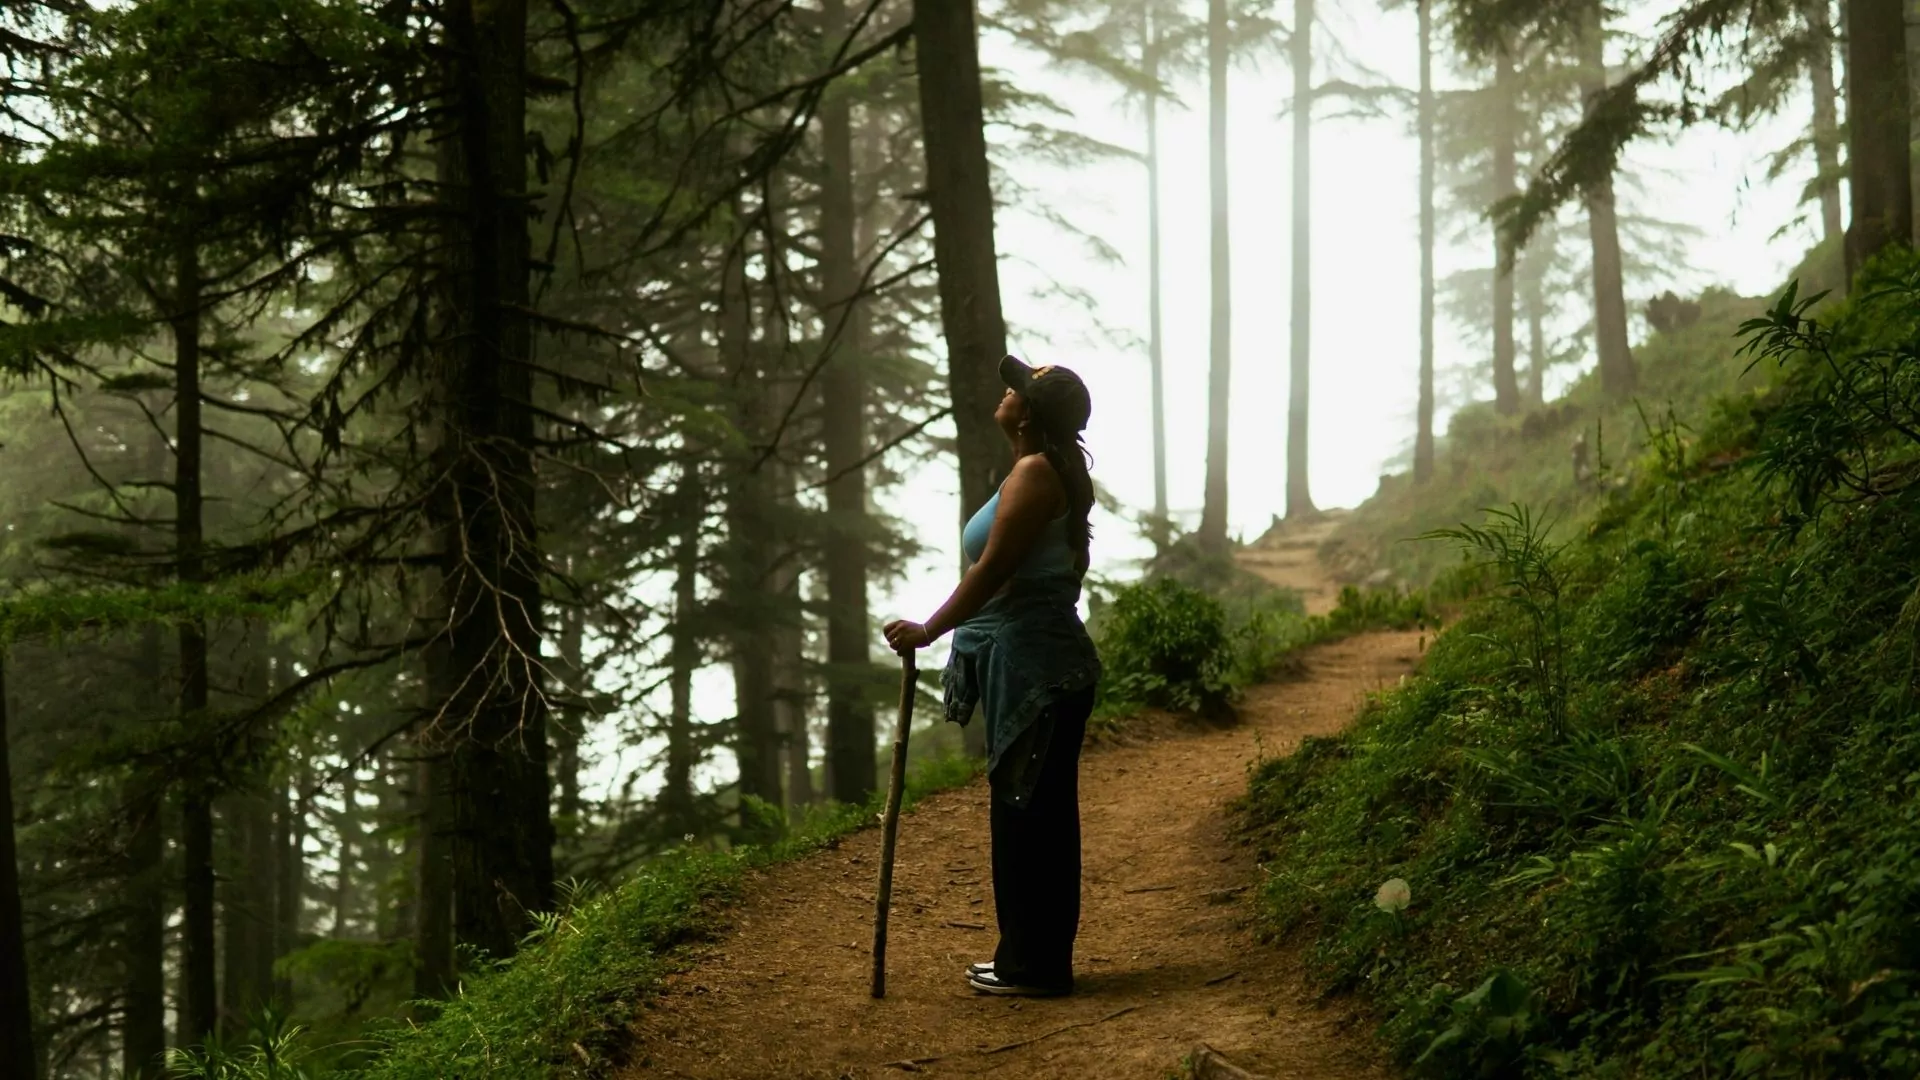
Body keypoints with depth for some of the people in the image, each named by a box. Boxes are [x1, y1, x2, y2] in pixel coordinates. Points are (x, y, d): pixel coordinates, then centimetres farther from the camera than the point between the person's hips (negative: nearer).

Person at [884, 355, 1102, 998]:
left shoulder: (1034, 474, -14)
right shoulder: (1054, 473, 17)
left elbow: (993, 569, -18)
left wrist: (929, 631, -11)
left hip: (1033, 668, -11)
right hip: (1040, 664, 11)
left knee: (1026, 811, -5)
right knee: (1036, 811, 14)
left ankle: (1033, 965, 0)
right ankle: (1032, 957, 21)